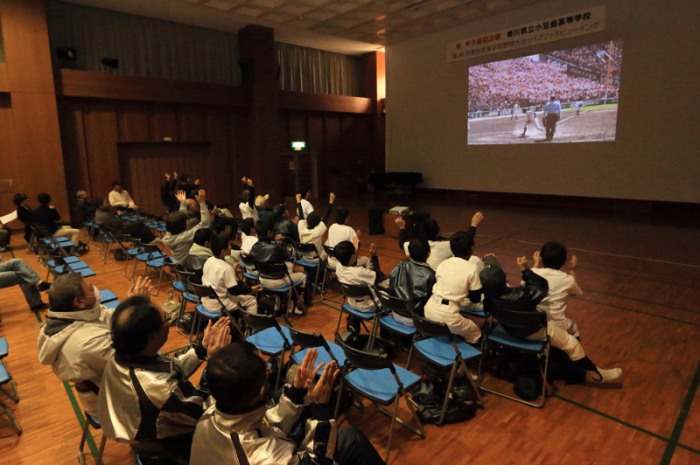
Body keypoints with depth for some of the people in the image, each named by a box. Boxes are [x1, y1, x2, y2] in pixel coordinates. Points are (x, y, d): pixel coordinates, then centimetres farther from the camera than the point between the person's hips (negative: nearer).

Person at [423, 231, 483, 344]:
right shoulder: (472, 268, -4)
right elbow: (475, 299, 2)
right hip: (447, 315, -5)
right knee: (475, 334, 21)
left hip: (429, 309, 5)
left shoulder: (442, 264, 8)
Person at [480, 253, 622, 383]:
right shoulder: (516, 296, -42)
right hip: (534, 331, -7)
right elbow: (542, 288, -29)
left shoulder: (488, 298, -22)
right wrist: (526, 270, -27)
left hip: (512, 328, 7)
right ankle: (594, 374, 31)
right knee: (572, 344, 10)